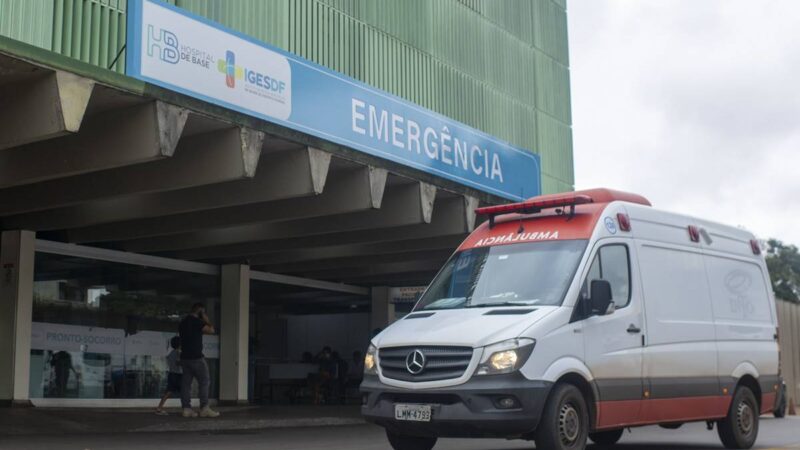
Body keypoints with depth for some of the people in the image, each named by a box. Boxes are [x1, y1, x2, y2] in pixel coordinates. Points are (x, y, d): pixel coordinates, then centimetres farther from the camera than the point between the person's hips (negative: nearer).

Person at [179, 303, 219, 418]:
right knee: (204, 381, -3)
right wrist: (206, 319, 0)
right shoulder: (197, 321, -11)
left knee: (186, 383, 5)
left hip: (185, 357, 8)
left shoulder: (182, 323, 16)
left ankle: (186, 409, 2)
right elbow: (211, 330, -12)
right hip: (196, 357, -8)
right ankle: (204, 408, -7)